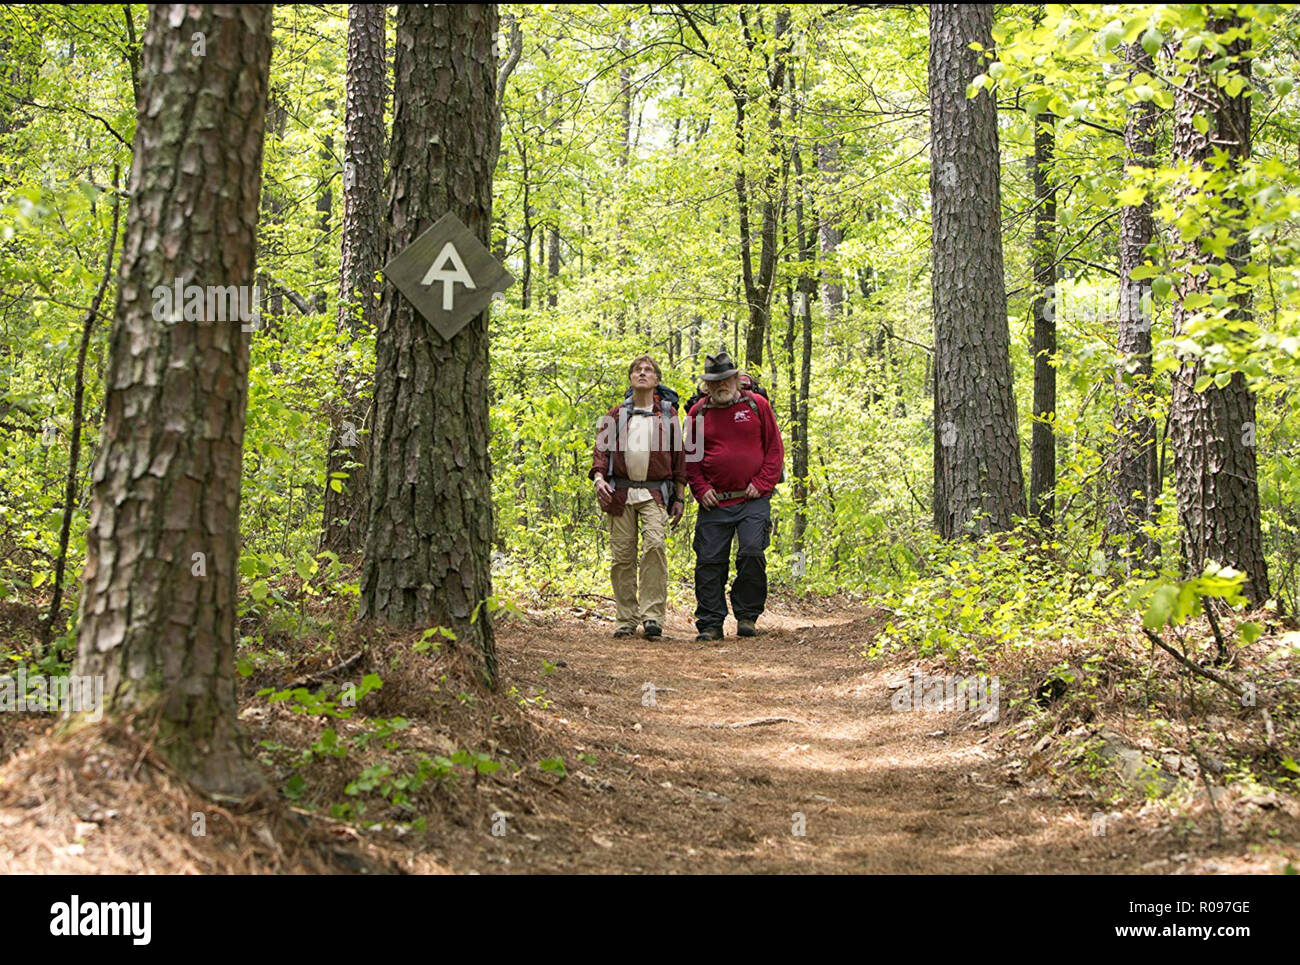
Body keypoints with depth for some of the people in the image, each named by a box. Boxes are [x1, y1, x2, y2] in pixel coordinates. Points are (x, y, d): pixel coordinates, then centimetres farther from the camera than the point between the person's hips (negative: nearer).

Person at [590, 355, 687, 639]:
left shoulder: (668, 413, 12)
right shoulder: (617, 414, 15)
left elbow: (678, 456, 13)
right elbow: (601, 448, 10)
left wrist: (679, 497, 9)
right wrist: (599, 477, -9)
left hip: (654, 493, -2)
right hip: (621, 492, 2)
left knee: (654, 545, -22)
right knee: (622, 556, 0)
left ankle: (652, 615, -20)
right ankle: (626, 619, 8)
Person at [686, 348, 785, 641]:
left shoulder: (757, 405, 6)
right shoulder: (698, 414, 10)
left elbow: (775, 448, 6)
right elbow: (689, 457, 15)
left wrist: (761, 483, -4)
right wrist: (700, 489, 1)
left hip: (753, 500, -2)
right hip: (715, 502, 2)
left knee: (752, 553, -14)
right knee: (709, 561, -1)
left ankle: (747, 616, 3)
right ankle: (710, 624, 7)